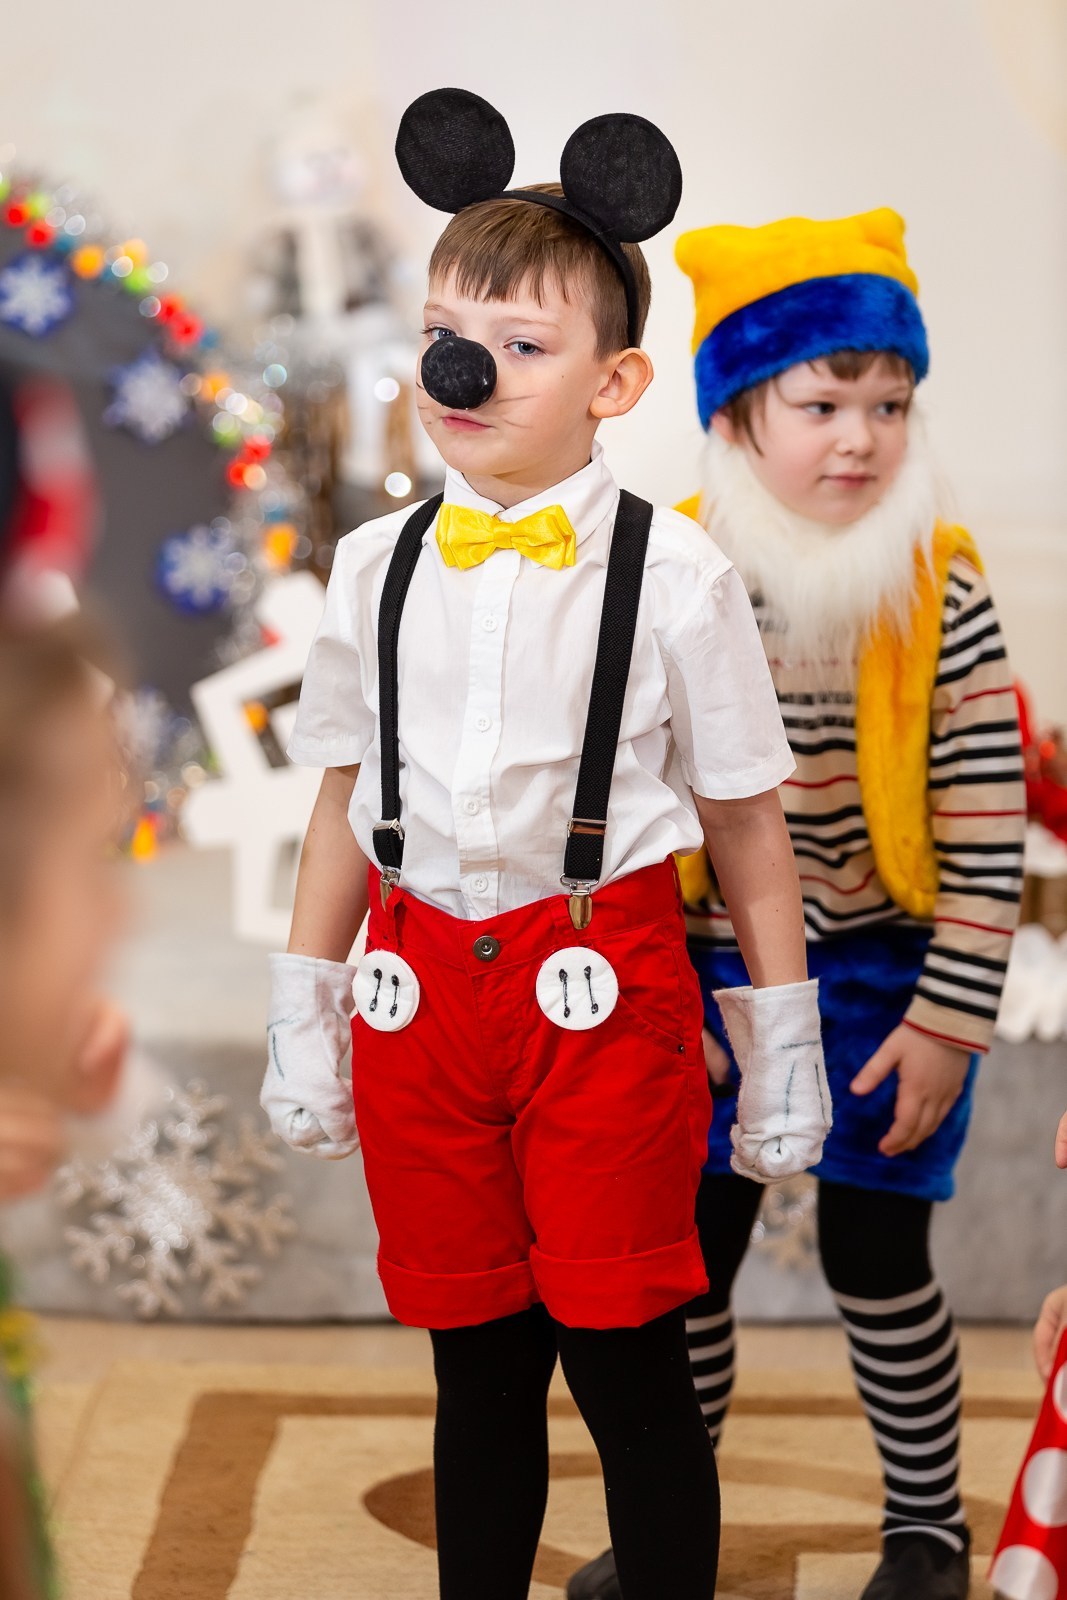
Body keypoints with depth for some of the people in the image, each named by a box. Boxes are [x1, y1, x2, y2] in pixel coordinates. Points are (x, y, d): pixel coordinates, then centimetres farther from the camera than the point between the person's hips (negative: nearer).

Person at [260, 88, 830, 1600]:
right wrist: (302, 1013, 11)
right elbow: (346, 798, 11)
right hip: (421, 989, 3)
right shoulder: (377, 567, 5)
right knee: (477, 1363, 12)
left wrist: (784, 1046, 1)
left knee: (626, 1361, 2)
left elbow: (745, 813, -1)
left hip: (600, 982, -3)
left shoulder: (671, 572, -5)